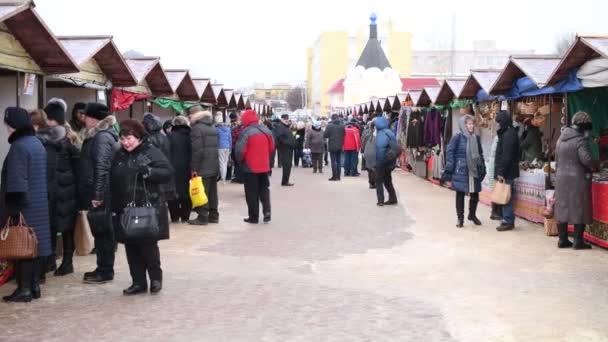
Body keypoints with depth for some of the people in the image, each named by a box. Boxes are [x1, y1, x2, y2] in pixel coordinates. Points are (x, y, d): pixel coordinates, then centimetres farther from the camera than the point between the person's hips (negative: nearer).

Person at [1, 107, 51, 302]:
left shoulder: (18, 147, -16)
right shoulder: (37, 143, 12)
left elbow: (16, 181, -20)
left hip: (23, 206, -9)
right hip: (39, 205, 9)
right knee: (34, 244, 12)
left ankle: (24, 289, 0)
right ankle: (34, 286, 17)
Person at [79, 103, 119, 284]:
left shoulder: (102, 137, -15)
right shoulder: (98, 136, 17)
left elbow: (101, 168, -22)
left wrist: (97, 195, -23)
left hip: (101, 195, -10)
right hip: (97, 193, 10)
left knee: (103, 232, -2)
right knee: (101, 232, 14)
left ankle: (105, 271, 5)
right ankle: (103, 268, 22)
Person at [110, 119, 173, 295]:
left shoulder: (151, 152, -5)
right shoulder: (119, 156, 12)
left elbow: (168, 172, -12)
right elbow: (114, 183, 15)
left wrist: (149, 172, -26)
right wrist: (114, 207, 12)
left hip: (148, 208, -5)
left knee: (148, 245, -5)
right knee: (131, 247, 7)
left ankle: (156, 277, 17)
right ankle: (138, 282, 16)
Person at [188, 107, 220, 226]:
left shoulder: (196, 128, -11)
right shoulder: (212, 128, 15)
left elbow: (197, 150, -17)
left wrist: (194, 168, -14)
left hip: (203, 167, -8)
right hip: (214, 166, 8)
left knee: (202, 192, -5)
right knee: (212, 191, 13)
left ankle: (202, 217, -4)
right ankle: (213, 215, 19)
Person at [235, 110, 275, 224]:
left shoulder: (246, 132, -16)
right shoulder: (266, 130, 5)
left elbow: (240, 150, -19)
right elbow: (272, 147, 10)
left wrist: (240, 161, -1)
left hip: (250, 167, -5)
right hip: (264, 166, 5)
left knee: (252, 192, 3)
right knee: (264, 189, 17)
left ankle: (254, 217, 7)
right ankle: (267, 211, 3)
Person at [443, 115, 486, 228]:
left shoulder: (476, 138, 8)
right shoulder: (457, 137, -7)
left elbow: (480, 154, 15)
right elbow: (450, 153, -7)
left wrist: (482, 169, 13)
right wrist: (449, 170, -12)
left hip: (474, 171, 5)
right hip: (461, 171, -4)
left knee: (475, 194, 10)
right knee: (460, 195, 4)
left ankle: (472, 215, 30)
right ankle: (460, 218, 14)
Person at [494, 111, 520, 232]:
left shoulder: (508, 135, -16)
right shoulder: (506, 133, 15)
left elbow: (506, 156, -21)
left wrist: (501, 172, -20)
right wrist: (500, 171, 18)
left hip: (507, 172, -10)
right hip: (508, 171, 10)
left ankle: (508, 221, -1)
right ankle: (507, 220, 17)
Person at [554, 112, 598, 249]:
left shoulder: (561, 139, 11)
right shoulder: (581, 140, -13)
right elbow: (586, 159, -22)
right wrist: (595, 167, -5)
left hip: (561, 178, 7)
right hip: (578, 179, -7)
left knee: (563, 208, 10)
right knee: (579, 210, 0)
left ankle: (563, 239, 15)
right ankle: (578, 241, 2)